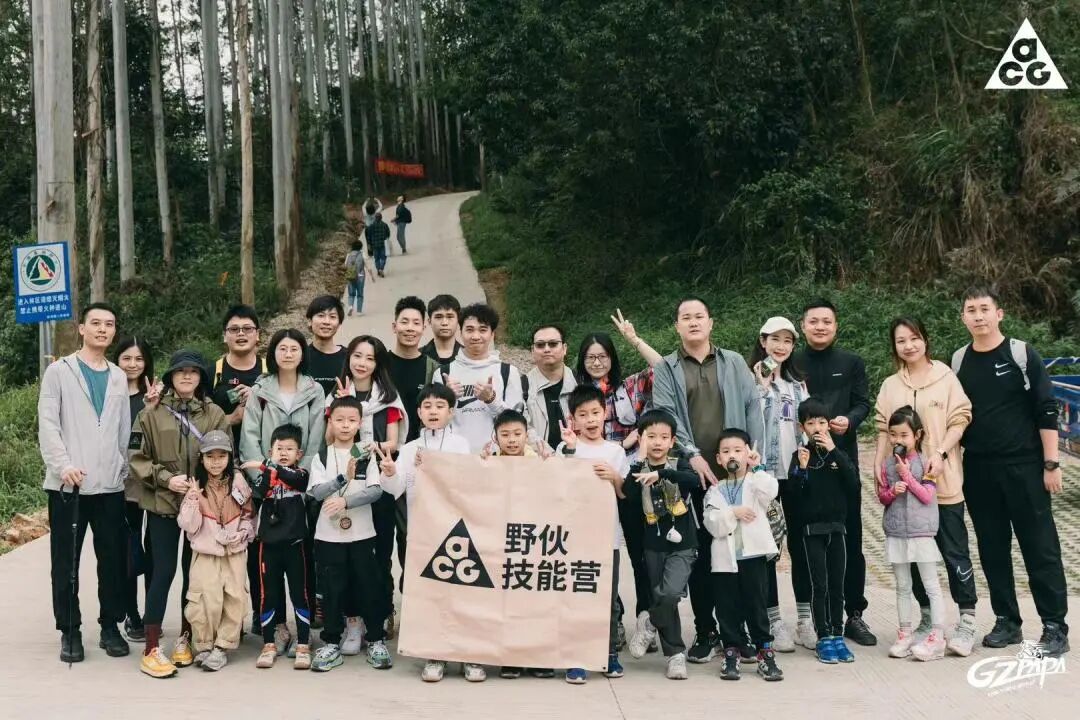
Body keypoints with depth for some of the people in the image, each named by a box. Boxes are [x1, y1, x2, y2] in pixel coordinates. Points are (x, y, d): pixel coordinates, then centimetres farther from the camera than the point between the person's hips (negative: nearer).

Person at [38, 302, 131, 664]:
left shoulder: (119, 378, 14)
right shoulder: (59, 371, 3)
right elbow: (48, 424, -5)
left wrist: (123, 470, 8)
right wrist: (62, 465, -17)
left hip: (110, 484, 3)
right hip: (67, 484, -3)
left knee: (112, 559, 6)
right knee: (66, 561, 3)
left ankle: (110, 626, 17)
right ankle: (69, 630, 13)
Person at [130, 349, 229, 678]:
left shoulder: (215, 415, 2)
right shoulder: (152, 413, 0)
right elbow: (138, 459, 0)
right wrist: (165, 479, -13)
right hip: (162, 503, -2)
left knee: (194, 571, 9)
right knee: (163, 571, -4)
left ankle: (185, 637, 25)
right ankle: (151, 649, 1)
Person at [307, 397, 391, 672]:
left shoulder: (367, 455, 1)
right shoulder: (321, 457, 2)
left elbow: (376, 490, -9)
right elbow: (317, 492, -10)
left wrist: (346, 501, -22)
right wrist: (344, 477, -23)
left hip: (362, 532, 0)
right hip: (329, 533, 0)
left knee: (369, 585, 4)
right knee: (332, 588, 5)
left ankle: (376, 640, 15)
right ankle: (332, 642, 15)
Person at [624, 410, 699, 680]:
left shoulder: (679, 464, -1)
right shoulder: (639, 469, 1)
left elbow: (693, 480, -24)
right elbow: (628, 493, -18)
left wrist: (661, 473, -36)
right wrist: (641, 459, -20)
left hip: (681, 544, -2)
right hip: (653, 545, 2)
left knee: (671, 594, -20)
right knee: (662, 598, 8)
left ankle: (651, 626, 8)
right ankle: (676, 654, 21)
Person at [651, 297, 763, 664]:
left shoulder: (734, 363, 13)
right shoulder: (665, 369, 9)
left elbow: (752, 407, 6)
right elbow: (665, 415, -3)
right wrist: (692, 454, -15)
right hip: (691, 474, -1)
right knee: (699, 553, 3)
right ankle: (705, 632, 13)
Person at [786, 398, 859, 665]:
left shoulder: (837, 453, 6)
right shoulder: (801, 454, -1)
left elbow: (853, 483, -10)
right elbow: (793, 495, -6)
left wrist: (833, 451, -15)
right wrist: (801, 468, -21)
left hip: (836, 526, 3)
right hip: (812, 529, -2)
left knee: (837, 585, 6)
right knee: (819, 585, -1)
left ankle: (837, 635, 14)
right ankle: (823, 638, 5)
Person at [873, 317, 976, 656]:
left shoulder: (945, 377, 0)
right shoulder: (890, 385, 10)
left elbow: (960, 420, -4)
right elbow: (884, 431, 10)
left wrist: (940, 453, -17)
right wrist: (878, 468, 0)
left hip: (943, 479, -3)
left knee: (954, 551, -1)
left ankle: (966, 621, 8)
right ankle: (927, 618, 20)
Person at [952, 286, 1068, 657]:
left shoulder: (1021, 354, -3)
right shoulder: (958, 361, 7)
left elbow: (1046, 411, -5)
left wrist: (1051, 464, -9)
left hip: (1024, 466, -3)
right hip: (978, 471, 4)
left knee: (1040, 547, 0)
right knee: (992, 549, 8)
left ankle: (1055, 626, 7)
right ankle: (1007, 622, 19)